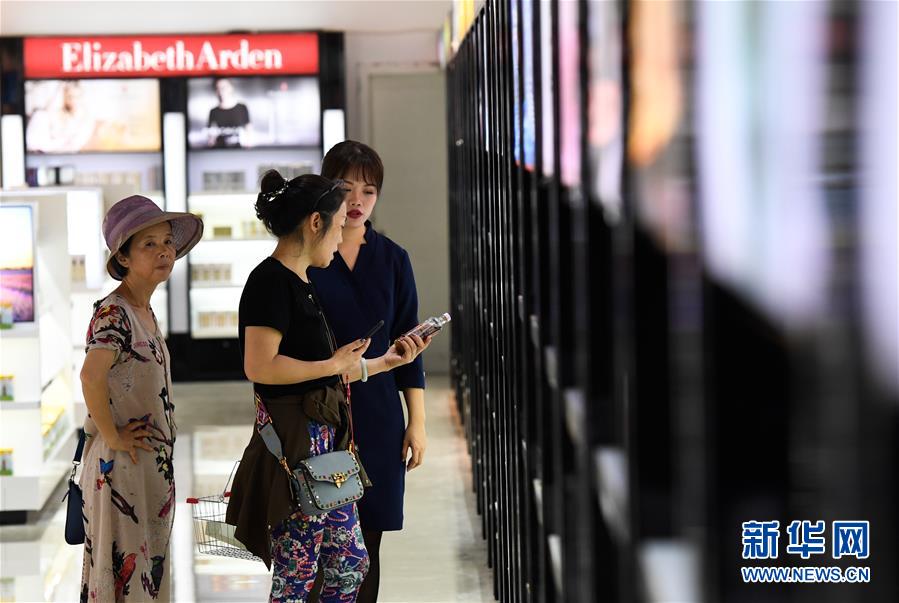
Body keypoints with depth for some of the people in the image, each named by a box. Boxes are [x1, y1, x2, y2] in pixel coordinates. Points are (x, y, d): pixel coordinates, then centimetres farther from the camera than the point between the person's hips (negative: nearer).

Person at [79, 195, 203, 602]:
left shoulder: (145, 311, 11)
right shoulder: (113, 312, -17)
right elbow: (91, 376, -31)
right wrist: (111, 436, -22)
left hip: (155, 459, 9)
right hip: (122, 462, -9)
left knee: (149, 567, 14)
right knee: (124, 568, -4)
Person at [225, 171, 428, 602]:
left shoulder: (301, 284, 16)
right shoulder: (271, 281, -13)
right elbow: (260, 367, -24)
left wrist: (386, 362, 19)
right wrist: (335, 364, -13)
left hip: (322, 441, 10)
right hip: (293, 441, -10)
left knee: (351, 564, 12)